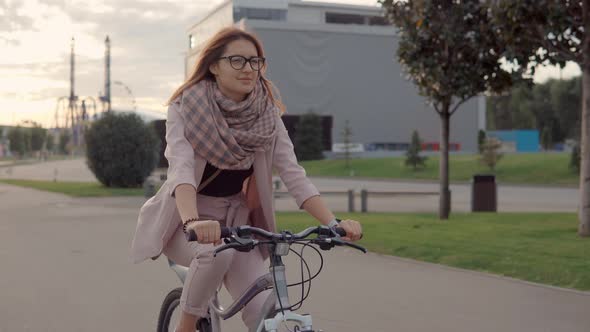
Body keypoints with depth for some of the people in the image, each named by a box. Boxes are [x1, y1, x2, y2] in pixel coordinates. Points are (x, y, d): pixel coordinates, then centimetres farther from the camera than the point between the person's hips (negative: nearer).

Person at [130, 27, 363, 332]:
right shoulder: (186, 107, -17)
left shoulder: (267, 115, -7)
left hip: (236, 222, 3)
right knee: (218, 251, -35)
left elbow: (293, 175, -15)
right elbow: (181, 168, -32)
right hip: (184, 222, -3)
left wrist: (333, 223, -30)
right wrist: (193, 221, -51)